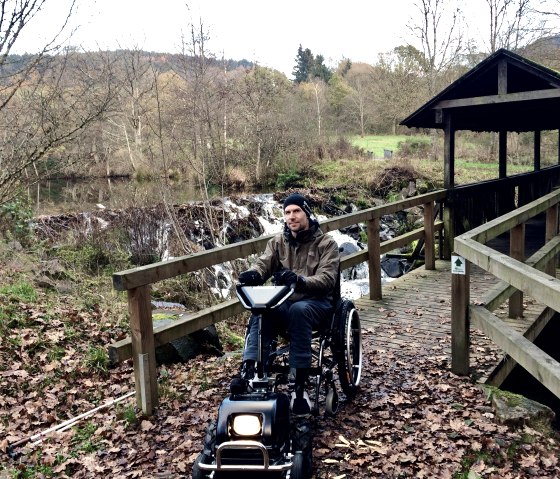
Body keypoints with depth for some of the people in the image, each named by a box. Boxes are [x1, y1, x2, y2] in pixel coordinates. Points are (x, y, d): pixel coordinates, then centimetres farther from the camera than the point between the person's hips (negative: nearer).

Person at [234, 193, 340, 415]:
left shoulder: (326, 243, 0)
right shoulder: (278, 242, 12)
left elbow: (326, 278, -14)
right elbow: (263, 263, -3)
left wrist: (300, 281, -34)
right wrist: (253, 274, -29)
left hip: (316, 303, -3)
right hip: (284, 301, 3)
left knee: (299, 310, -38)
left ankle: (300, 385, -35)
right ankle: (249, 369, -36)